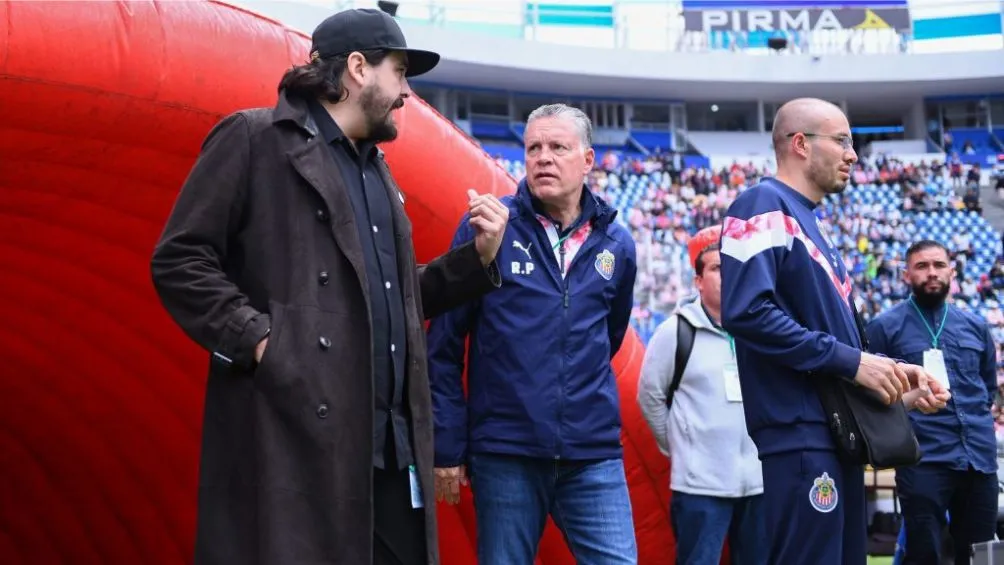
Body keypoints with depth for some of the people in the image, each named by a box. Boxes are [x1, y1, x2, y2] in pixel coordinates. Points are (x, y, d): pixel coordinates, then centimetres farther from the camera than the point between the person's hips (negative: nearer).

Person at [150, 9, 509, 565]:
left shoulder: (375, 169, 24)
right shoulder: (255, 138, -1)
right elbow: (177, 261, -6)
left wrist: (478, 255, 13)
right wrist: (257, 339, -16)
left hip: (389, 445, 8)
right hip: (290, 438, -7)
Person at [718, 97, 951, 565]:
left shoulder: (809, 223, 21)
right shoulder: (764, 207, -8)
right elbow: (747, 311, -22)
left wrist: (891, 382, 8)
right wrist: (850, 360, -17)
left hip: (837, 432, 10)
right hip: (801, 431, -10)